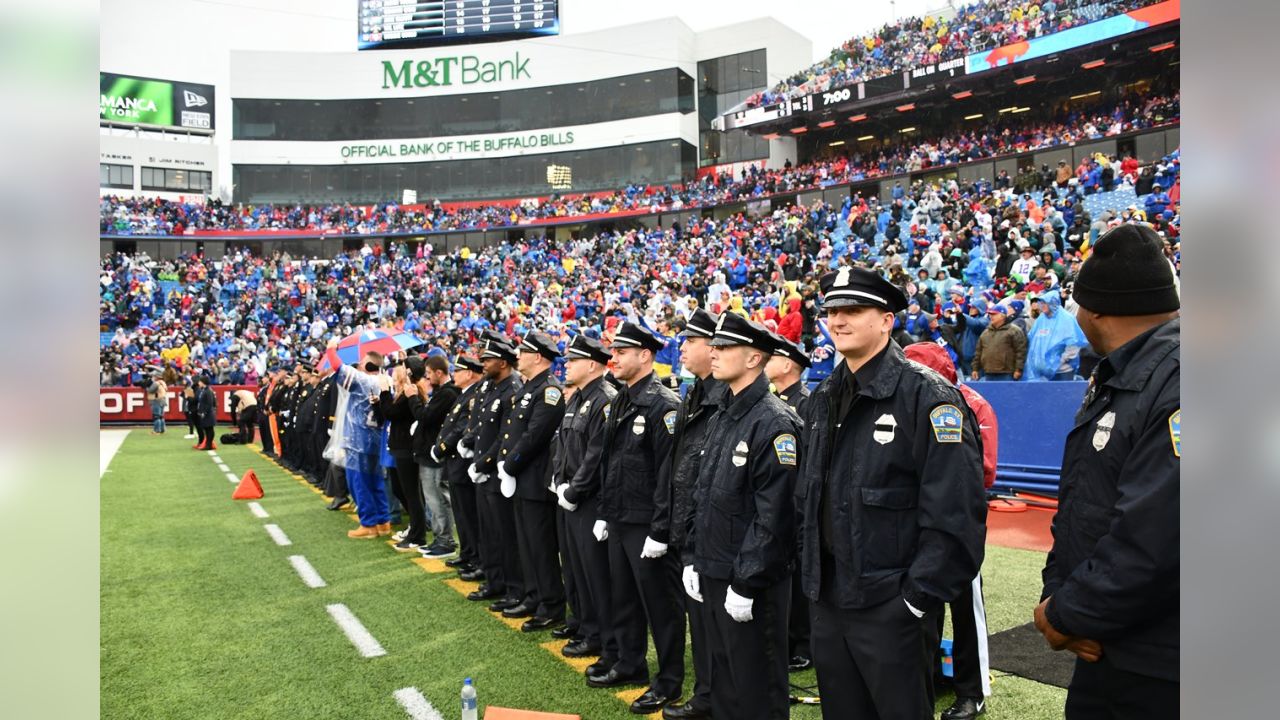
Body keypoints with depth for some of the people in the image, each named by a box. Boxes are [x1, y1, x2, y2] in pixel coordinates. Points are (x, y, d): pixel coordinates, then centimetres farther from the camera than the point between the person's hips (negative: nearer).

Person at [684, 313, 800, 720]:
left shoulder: (775, 423, -16)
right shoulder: (721, 418, 11)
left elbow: (773, 515, -20)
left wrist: (746, 583, -20)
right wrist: (693, 560, 12)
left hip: (750, 583, -8)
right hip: (712, 574, 8)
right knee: (723, 681, 19)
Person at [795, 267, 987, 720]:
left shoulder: (927, 396, -14)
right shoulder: (822, 400, 9)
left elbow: (955, 511, -18)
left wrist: (919, 598, -17)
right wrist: (809, 575, 12)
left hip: (890, 609, -7)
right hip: (826, 601, 7)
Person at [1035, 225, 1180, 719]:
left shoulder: (1175, 382, -23)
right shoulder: (1114, 378, 10)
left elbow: (1156, 539, -30)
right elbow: (1080, 500, 13)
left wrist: (1069, 615, -17)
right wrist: (1057, 592, -1)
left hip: (1159, 670, -8)